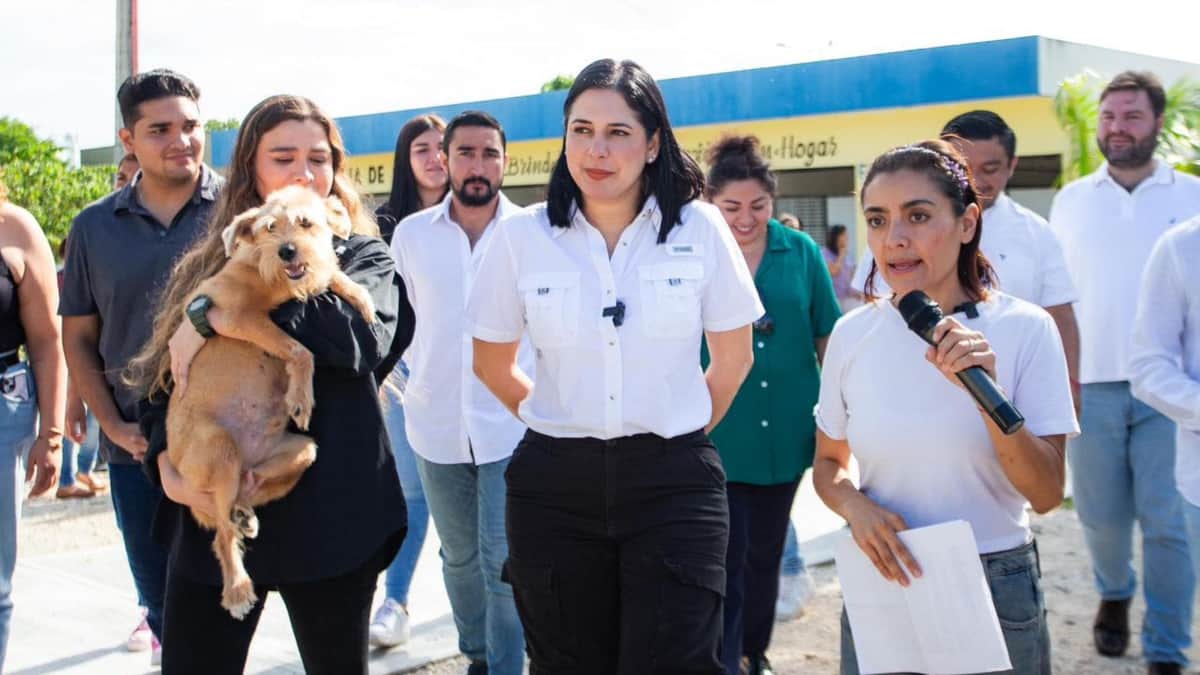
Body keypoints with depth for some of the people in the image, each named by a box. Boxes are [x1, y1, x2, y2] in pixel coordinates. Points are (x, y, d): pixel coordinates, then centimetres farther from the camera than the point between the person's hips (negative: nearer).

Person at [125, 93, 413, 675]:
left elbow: (365, 332, -20)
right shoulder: (205, 267, 10)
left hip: (329, 512, -1)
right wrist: (169, 470, -14)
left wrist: (213, 319, -20)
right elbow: (159, 385, 7)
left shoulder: (361, 256, 3)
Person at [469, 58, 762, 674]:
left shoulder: (699, 228, -3)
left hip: (674, 481, -1)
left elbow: (733, 358, 9)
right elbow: (493, 365, 11)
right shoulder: (521, 236, -2)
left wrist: (679, 432, 10)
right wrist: (558, 423, 11)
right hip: (555, 484, 1)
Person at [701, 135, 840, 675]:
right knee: (727, 562, -2)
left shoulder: (801, 251, -1)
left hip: (785, 433, 3)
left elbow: (827, 337, 7)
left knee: (765, 555, 18)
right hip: (716, 436, -3)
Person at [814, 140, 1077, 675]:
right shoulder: (852, 333, -3)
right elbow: (827, 465, 8)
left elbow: (1047, 494, -12)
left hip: (996, 588, -2)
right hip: (882, 582, 2)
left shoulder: (1024, 328, -11)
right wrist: (855, 505, -13)